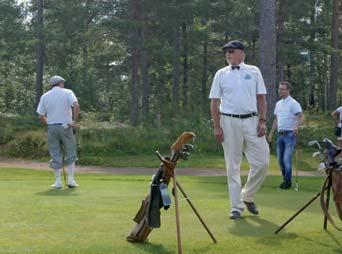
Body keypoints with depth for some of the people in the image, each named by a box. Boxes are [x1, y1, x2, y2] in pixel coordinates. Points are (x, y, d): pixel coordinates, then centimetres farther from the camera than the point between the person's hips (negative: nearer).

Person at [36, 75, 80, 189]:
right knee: (70, 154, 9)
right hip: (66, 127, -2)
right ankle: (70, 179, 3)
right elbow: (76, 106, -17)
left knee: (55, 155, 7)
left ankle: (58, 181, 6)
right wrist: (75, 121, -9)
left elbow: (41, 116, 4)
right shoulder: (67, 92, 1)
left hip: (52, 128, 2)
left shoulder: (45, 96, 7)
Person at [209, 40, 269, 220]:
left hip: (252, 121, 1)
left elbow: (261, 97, 7)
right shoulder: (221, 74, 6)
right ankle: (236, 207, 8)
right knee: (233, 166, 1)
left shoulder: (254, 71, 8)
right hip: (229, 122, -1)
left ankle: (247, 196, 17)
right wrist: (216, 126, -5)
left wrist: (262, 121, -3)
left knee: (262, 162, -4)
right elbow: (214, 102, 3)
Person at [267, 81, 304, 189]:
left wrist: (296, 126, -35)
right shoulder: (278, 104, 15)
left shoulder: (293, 103, -8)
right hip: (280, 135, 7)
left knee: (286, 159, -11)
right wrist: (271, 134, 20)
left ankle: (288, 181, 0)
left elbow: (301, 117, -16)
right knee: (280, 159, 9)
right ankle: (285, 179, 22)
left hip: (290, 135, -7)